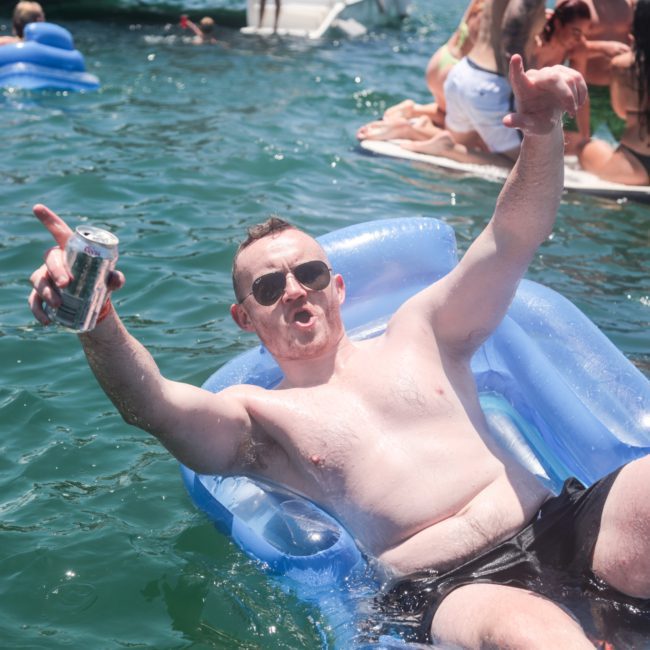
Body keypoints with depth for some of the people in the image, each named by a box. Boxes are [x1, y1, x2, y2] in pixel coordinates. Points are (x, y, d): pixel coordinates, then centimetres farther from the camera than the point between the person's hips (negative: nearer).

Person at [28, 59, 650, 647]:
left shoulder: (417, 335, 22)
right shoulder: (255, 416, 13)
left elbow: (511, 239, 12)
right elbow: (153, 404, -8)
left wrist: (542, 133, -8)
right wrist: (97, 319, -28)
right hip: (448, 589, -4)